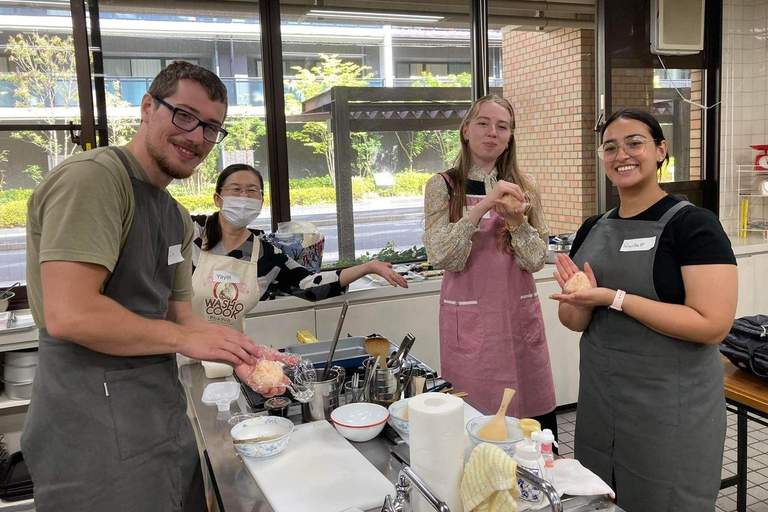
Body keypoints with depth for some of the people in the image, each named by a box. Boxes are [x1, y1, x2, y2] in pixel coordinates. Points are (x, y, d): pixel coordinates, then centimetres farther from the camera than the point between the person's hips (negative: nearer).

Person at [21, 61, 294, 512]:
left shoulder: (177, 217, 15)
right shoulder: (91, 178, -15)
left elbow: (176, 313, 12)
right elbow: (69, 315, -24)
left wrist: (244, 357, -4)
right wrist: (186, 338, -17)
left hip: (163, 415, 9)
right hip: (99, 428, -9)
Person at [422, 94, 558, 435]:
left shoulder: (523, 188, 7)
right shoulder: (442, 186, -1)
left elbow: (536, 261, 0)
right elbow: (443, 257, -13)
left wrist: (516, 219, -18)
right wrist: (483, 207, -22)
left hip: (520, 317, 3)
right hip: (468, 320, -2)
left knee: (536, 419, 8)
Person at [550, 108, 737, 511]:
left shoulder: (694, 224, -12)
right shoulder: (592, 230, 5)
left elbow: (713, 325, -21)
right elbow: (573, 322, 7)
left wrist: (615, 298, -23)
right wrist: (580, 300, -15)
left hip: (671, 409, -5)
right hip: (599, 401, 6)